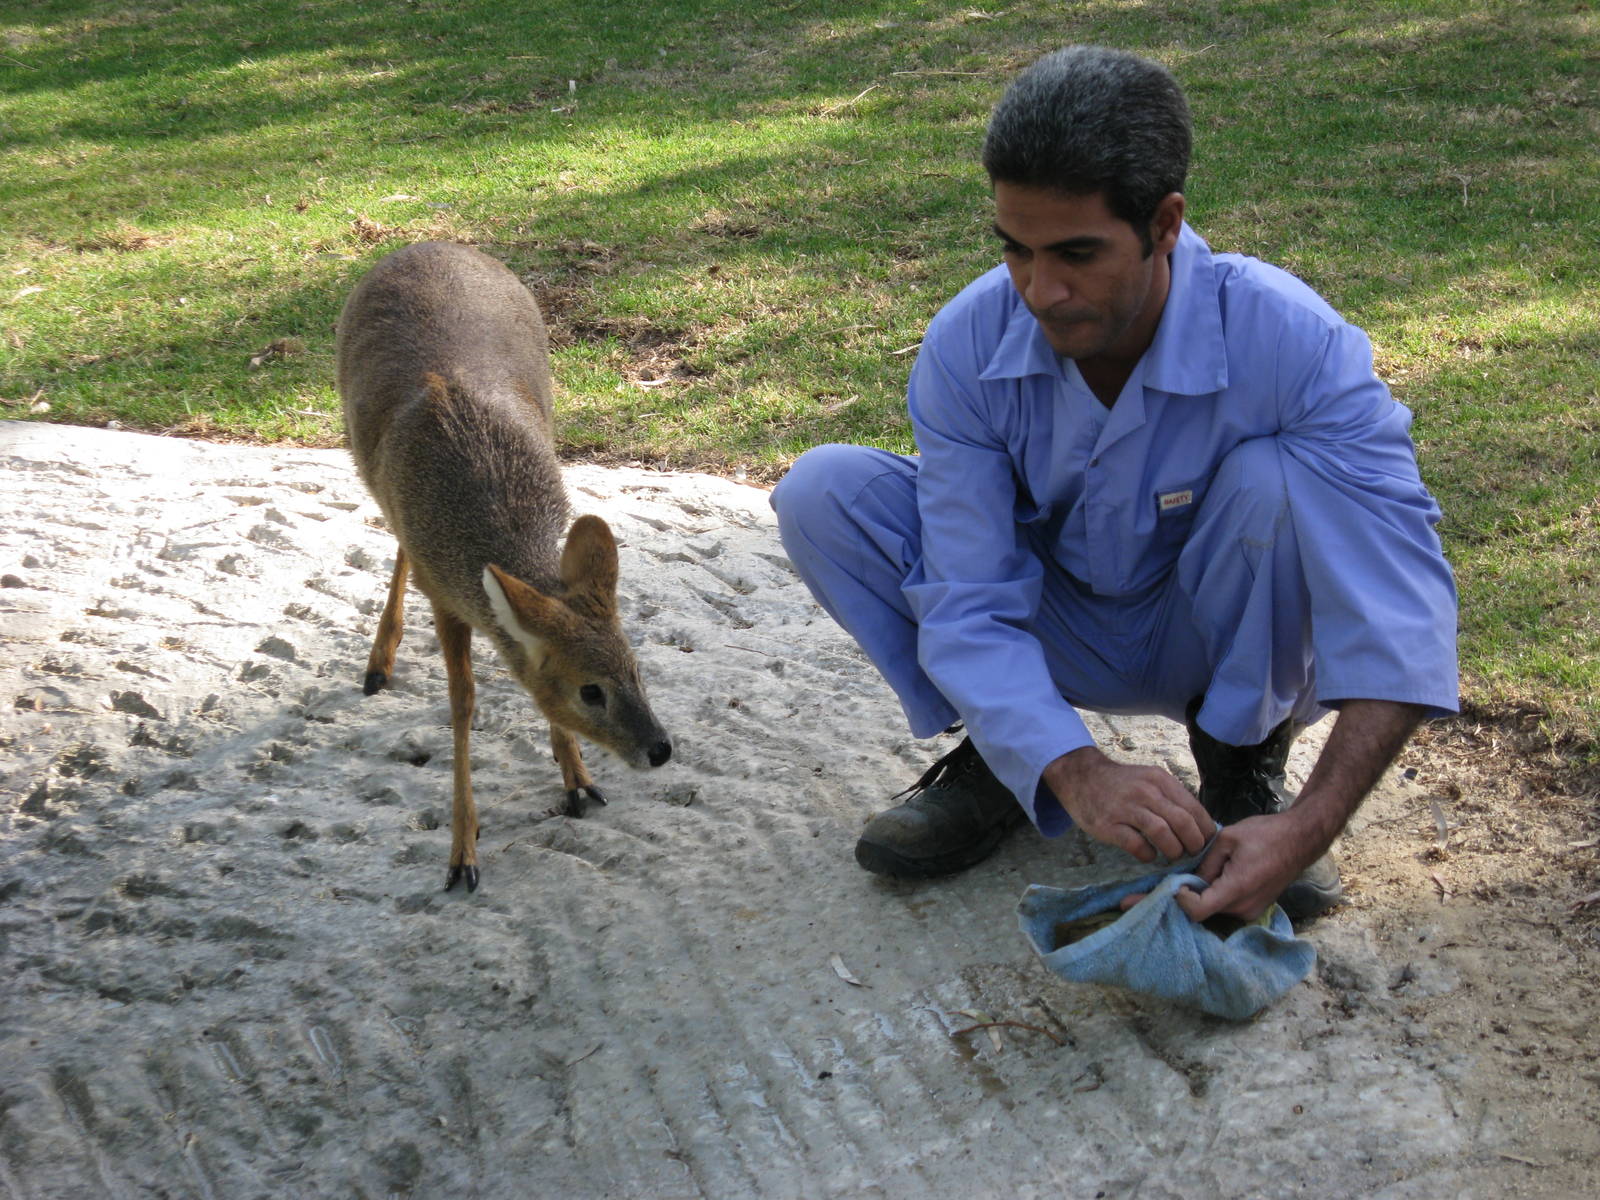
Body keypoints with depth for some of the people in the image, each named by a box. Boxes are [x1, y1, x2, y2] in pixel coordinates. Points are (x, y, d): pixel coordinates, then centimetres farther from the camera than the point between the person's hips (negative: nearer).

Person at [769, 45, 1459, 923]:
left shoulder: (1291, 345, -31)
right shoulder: (967, 347, -23)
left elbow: (1401, 608, -35)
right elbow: (967, 609, -24)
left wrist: (1308, 826, -49)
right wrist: (1075, 773, -42)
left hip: (1217, 641, -1)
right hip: (1057, 640, 2)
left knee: (1280, 477, -35)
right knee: (825, 490, -21)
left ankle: (1243, 766, -8)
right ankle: (994, 757, -4)